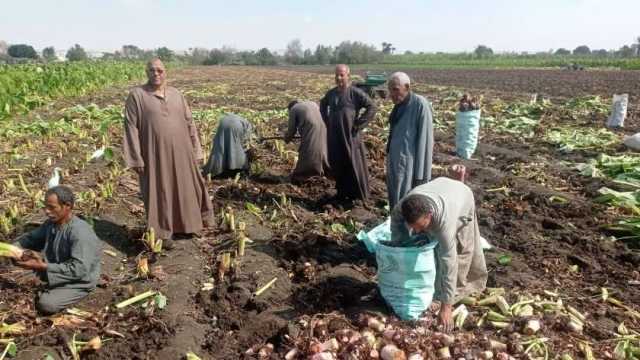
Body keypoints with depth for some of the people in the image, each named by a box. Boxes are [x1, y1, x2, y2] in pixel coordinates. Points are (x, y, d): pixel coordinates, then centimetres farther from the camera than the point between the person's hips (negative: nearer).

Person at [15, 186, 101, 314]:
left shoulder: (80, 233, -32)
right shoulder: (51, 223, -6)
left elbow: (79, 270, -34)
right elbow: (32, 238, 12)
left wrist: (43, 266, -33)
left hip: (79, 282, -8)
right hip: (57, 273, 8)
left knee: (46, 305, -26)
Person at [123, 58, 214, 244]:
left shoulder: (176, 94, 8)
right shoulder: (136, 95, -3)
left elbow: (189, 123, 11)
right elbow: (131, 127, -6)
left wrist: (196, 151, 7)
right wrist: (136, 159, -11)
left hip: (180, 153, 4)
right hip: (155, 154, -4)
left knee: (185, 188, 15)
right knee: (159, 192, 6)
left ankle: (190, 224, 35)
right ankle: (163, 232, 20)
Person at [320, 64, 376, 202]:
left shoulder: (355, 93, -10)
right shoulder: (331, 93, 8)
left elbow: (372, 107, -12)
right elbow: (323, 105, 29)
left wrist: (358, 124, -14)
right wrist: (326, 121, 16)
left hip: (350, 136, -6)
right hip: (334, 137, 6)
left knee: (353, 165, 1)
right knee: (337, 165, 13)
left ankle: (357, 195, 13)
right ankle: (341, 191, 28)